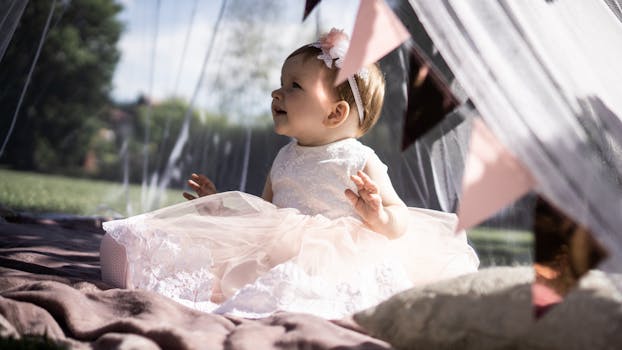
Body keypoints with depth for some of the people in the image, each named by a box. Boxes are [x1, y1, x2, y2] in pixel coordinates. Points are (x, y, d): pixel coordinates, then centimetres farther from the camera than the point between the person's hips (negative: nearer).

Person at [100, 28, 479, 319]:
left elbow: (402, 220, -8)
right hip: (281, 252, 7)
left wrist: (381, 218, -30)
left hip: (340, 258, -7)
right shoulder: (285, 158, 17)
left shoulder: (360, 161, -4)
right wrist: (223, 206, 22)